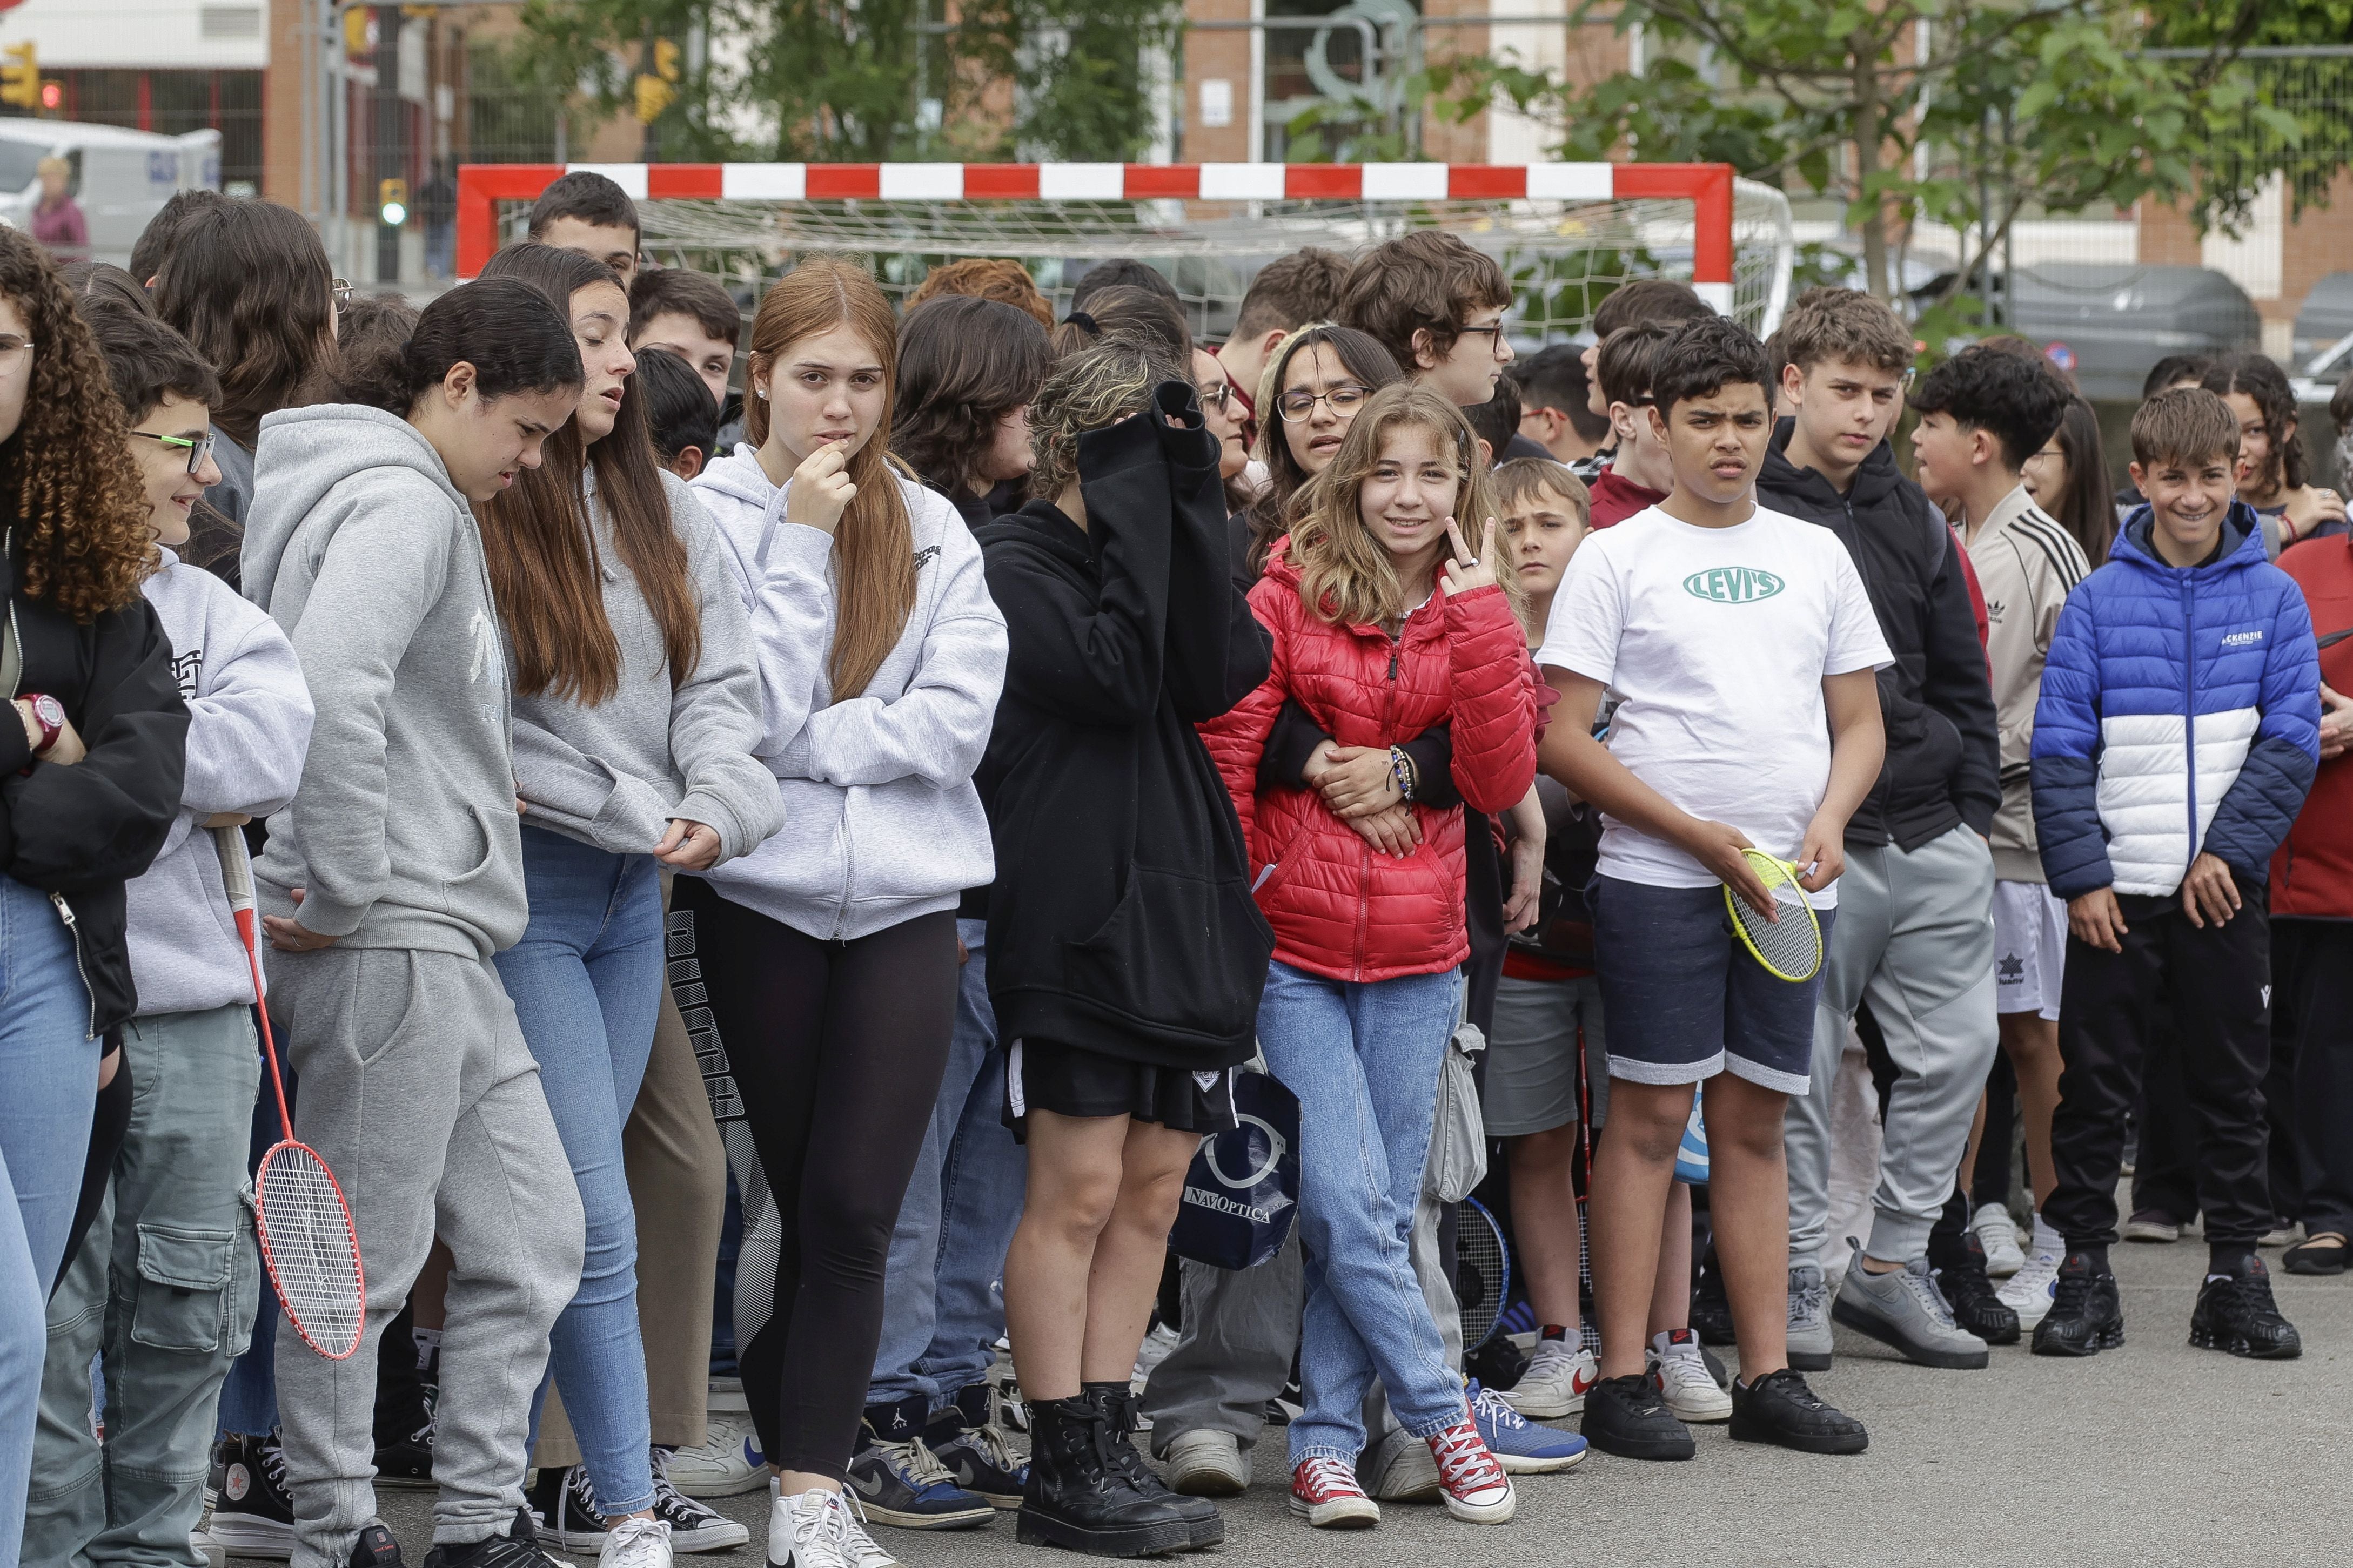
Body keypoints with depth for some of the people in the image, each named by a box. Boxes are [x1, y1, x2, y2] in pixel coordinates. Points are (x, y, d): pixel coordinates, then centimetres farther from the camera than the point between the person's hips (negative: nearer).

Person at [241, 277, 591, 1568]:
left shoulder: (428, 507, 19)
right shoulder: (402, 504, -13)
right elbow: (332, 689, -29)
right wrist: (348, 887, -21)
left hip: (437, 939, 10)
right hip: (383, 941, -10)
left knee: (532, 1235, 12)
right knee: (362, 1260, -2)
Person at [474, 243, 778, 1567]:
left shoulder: (665, 512, 8)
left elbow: (723, 679, 7)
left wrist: (720, 807, -12)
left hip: (638, 892, 7)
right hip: (525, 884, -7)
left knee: (574, 1198, 13)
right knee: (598, 1215, -7)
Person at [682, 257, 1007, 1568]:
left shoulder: (934, 529, 8)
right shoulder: (710, 515, -1)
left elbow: (960, 719, -3)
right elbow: (749, 716, -12)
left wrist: (807, 747, -10)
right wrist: (802, 543, -13)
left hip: (907, 896, 2)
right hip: (764, 895, -2)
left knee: (854, 1211, -6)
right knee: (796, 1201, 5)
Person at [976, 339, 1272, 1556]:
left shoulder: (1162, 555, 17)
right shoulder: (1015, 566, -3)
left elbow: (1220, 675, -3)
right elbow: (1116, 678, -19)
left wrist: (1187, 498, -7)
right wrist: (1132, 502, -12)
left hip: (1184, 910, 7)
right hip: (1075, 919, -7)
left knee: (1151, 1194, 7)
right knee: (1079, 1192, -6)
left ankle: (1108, 1445, 13)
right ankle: (1063, 1472, 0)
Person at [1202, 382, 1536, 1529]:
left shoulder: (1481, 616, 8)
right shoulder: (1291, 594, -1)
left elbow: (1503, 781, -5)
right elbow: (1226, 749, -1)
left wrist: (1478, 620, -10)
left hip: (1417, 955, 3)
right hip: (1295, 946, -3)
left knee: (1380, 1211, 5)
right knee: (1347, 1207, -10)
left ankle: (1327, 1440, 14)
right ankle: (1441, 1415, 4)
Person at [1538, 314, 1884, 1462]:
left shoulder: (1815, 555, 14)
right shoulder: (1617, 558, 1)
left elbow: (1862, 722, 17)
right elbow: (1563, 739, -6)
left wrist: (1830, 821, -4)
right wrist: (1701, 835, -12)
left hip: (1790, 885, 4)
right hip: (1659, 878, -4)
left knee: (1756, 1121, 8)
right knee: (1651, 1114, -4)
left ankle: (1767, 1377, 12)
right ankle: (1621, 1380, 0)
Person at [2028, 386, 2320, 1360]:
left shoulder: (2272, 597, 2)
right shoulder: (2099, 600, 0)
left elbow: (2293, 738, -2)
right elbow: (2059, 746, -3)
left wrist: (2228, 850, -12)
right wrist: (2081, 876, -10)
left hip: (2224, 886, 1)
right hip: (2116, 889, -1)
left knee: (2232, 1086, 7)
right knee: (2094, 1085, 2)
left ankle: (2237, 1273, 15)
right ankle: (2084, 1272, 10)